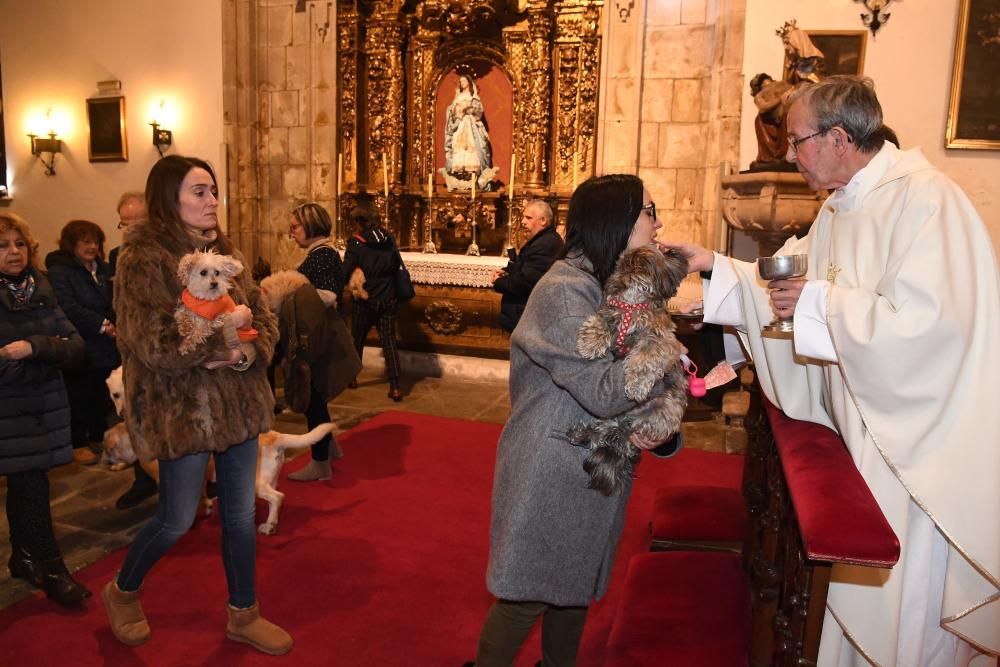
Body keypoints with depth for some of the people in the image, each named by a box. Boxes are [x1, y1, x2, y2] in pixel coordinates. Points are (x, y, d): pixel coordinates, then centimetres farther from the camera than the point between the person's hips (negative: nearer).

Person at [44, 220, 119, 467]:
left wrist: (117, 324, -4)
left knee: (102, 394, 12)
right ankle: (79, 443, 14)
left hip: (105, 345, 6)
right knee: (79, 395, 3)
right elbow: (68, 308, -19)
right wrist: (102, 324, -20)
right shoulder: (59, 271, -8)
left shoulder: (103, 268, 12)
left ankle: (100, 436, 26)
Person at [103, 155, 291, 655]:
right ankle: (122, 592, 39)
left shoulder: (223, 251, 7)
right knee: (177, 520, 8)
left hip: (238, 402, 6)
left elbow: (264, 318, 7)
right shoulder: (143, 258, -13)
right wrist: (224, 328, -18)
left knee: (240, 514, 14)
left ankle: (243, 614, 32)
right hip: (182, 410, -6)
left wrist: (246, 352, -13)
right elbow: (155, 347, -20)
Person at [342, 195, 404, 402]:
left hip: (365, 300, -2)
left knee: (357, 340, 18)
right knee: (389, 341, 2)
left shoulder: (356, 243, -13)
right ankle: (395, 387, -6)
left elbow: (345, 273, -15)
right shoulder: (389, 239, -2)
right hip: (388, 299, 2)